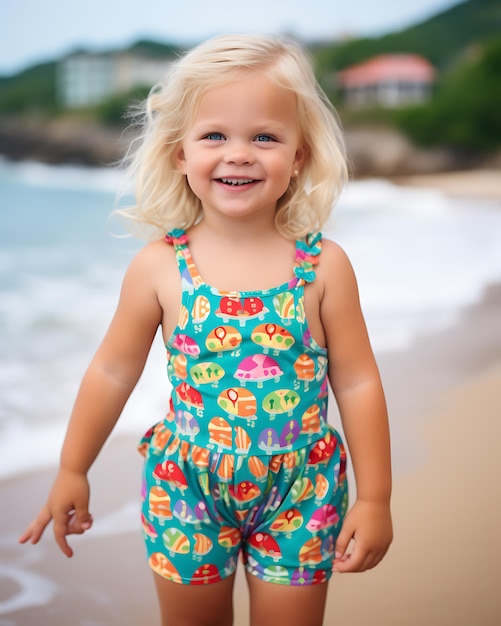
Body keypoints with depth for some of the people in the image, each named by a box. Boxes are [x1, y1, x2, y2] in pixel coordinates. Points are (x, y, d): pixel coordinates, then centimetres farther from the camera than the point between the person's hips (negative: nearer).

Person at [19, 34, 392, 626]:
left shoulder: (323, 266, -11)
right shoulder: (158, 266, -10)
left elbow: (357, 382, -6)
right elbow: (113, 370, 0)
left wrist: (374, 498, -3)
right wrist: (72, 470, 6)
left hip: (298, 492, 0)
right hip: (188, 487, 1)